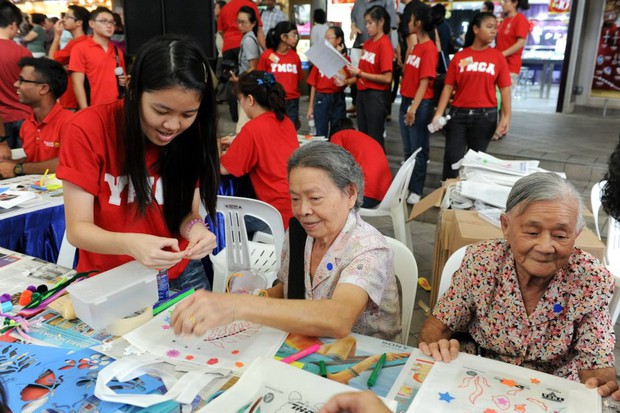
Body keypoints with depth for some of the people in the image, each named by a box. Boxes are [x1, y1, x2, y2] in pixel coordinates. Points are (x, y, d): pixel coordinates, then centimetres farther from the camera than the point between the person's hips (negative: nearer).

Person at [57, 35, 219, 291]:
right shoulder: (88, 130, -15)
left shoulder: (193, 134, -8)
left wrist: (195, 228, -24)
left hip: (179, 275, 2)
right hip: (108, 279, -1)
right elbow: (77, 229, -14)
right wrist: (130, 244, -33)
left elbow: (187, 212, -2)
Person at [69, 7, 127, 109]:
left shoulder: (117, 51, 12)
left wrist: (124, 81, 1)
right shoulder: (80, 49, -2)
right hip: (92, 108, -5)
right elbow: (77, 83, -7)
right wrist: (85, 111, -15)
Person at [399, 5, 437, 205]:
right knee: (408, 149, 14)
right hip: (406, 101, 9)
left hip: (420, 104, -9)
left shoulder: (429, 48, -13)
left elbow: (425, 81, -18)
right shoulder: (415, 47, 13)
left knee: (418, 149, 1)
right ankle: (407, 186, 24)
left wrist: (414, 107, -21)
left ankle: (416, 191, 9)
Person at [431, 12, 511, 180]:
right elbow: (448, 87, 0)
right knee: (452, 158, 0)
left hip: (485, 115, 0)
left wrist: (506, 117, -9)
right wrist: (439, 114, -8)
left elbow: (505, 89, 1)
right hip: (458, 114, 0)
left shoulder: (498, 57, 2)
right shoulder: (459, 57, 1)